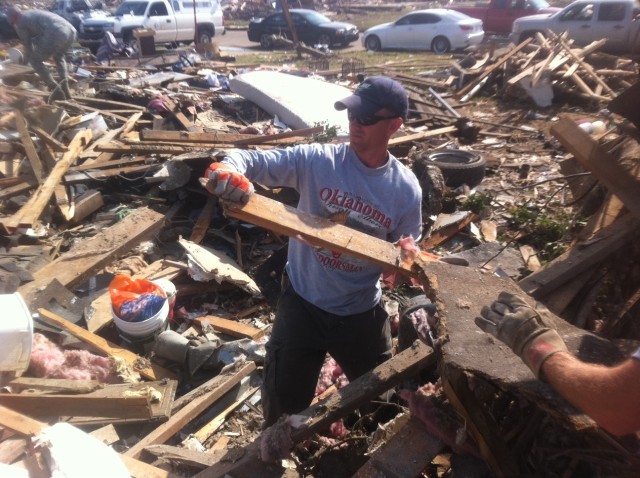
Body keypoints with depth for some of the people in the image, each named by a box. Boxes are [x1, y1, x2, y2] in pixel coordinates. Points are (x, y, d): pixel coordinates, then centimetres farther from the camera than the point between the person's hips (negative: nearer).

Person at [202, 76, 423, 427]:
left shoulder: (406, 189, -11)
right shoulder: (317, 160, -16)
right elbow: (252, 160, -18)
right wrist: (229, 168, -41)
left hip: (361, 311, 2)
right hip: (302, 303, -1)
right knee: (284, 403, 15)